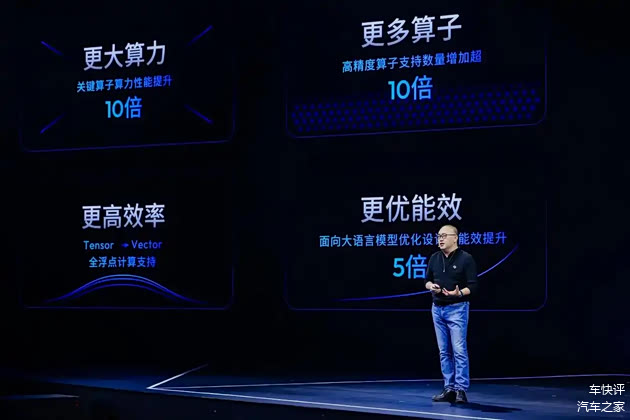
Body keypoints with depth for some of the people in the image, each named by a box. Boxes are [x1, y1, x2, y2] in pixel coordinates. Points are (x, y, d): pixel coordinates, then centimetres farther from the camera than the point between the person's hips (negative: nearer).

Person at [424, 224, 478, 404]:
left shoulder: (466, 258, -8)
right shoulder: (434, 258, 9)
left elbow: (473, 286, -10)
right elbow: (427, 280, 16)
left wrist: (459, 293, -27)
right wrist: (431, 286, -6)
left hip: (457, 308, -6)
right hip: (437, 308, 6)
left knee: (459, 350, -8)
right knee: (444, 351, 7)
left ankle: (461, 390, -4)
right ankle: (449, 389, 12)